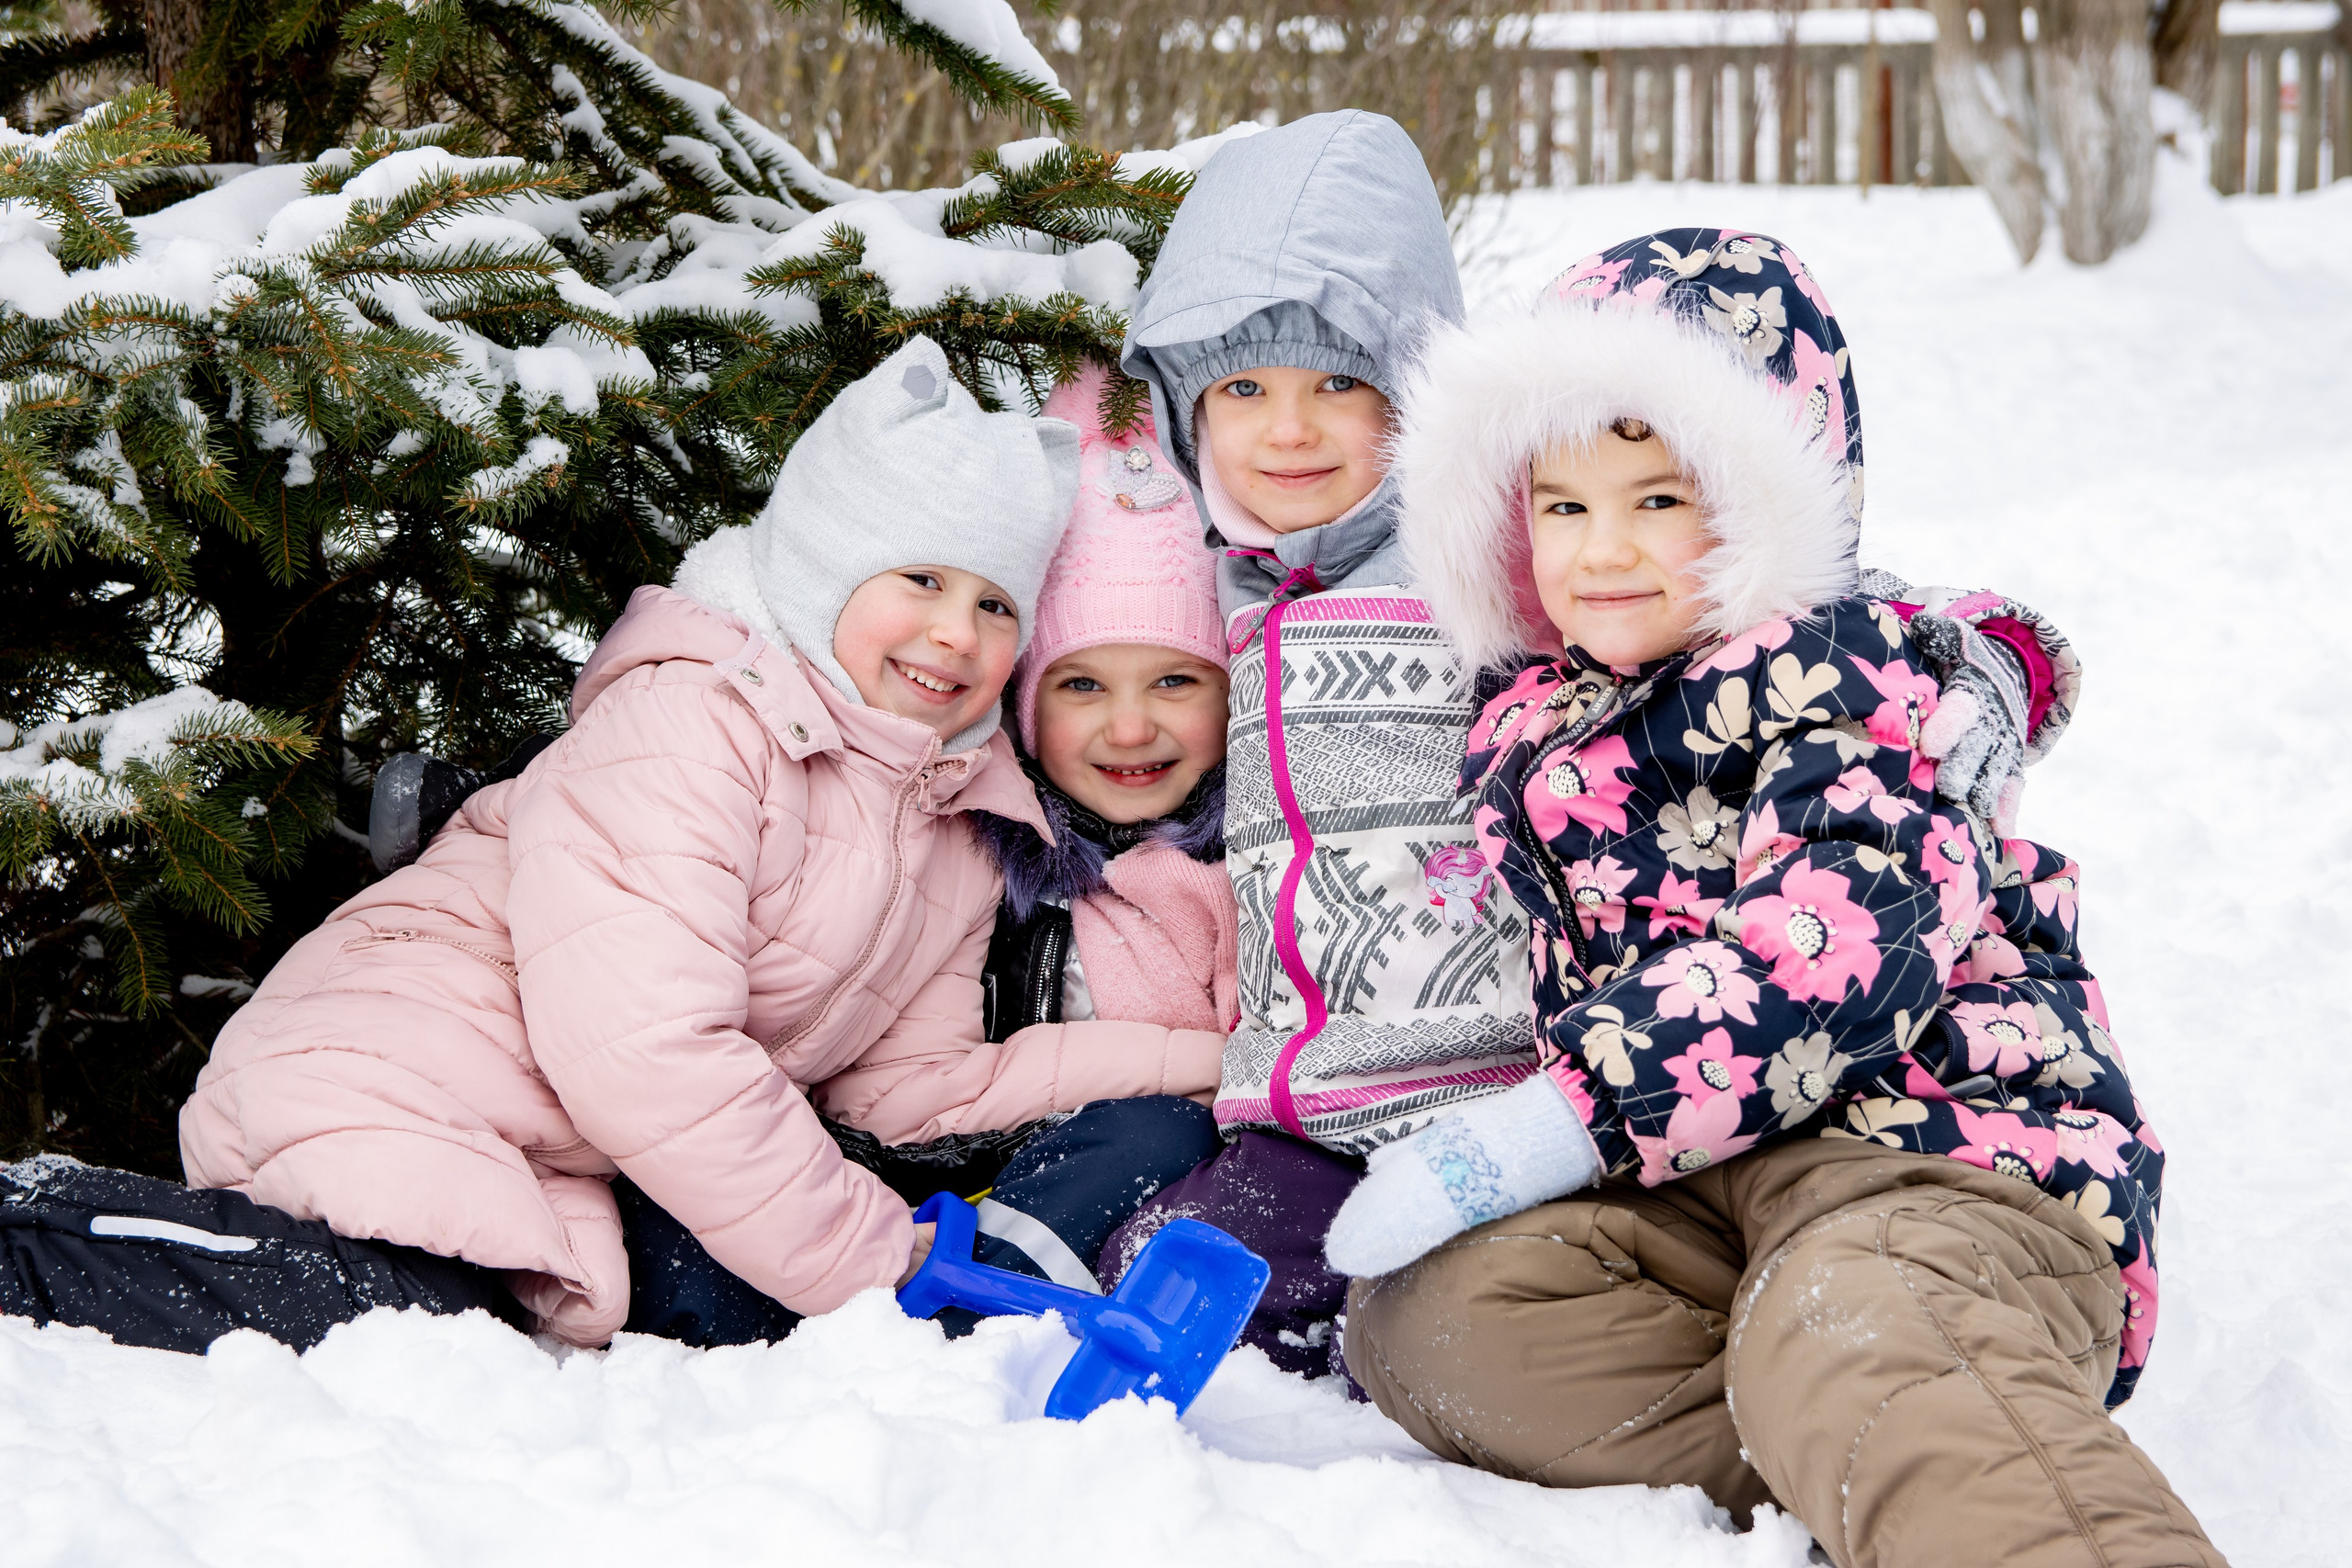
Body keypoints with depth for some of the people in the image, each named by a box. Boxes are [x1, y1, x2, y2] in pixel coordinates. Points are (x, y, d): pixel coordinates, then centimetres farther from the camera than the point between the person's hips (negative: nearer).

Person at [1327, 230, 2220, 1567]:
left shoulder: (1842, 679, -4)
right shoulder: (1540, 733, 21)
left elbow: (1836, 951, -19)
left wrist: (1538, 1134, -22)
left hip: (1943, 1133, -7)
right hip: (1703, 1179, 7)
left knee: (1852, 1349, -40)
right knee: (1421, 1318, -20)